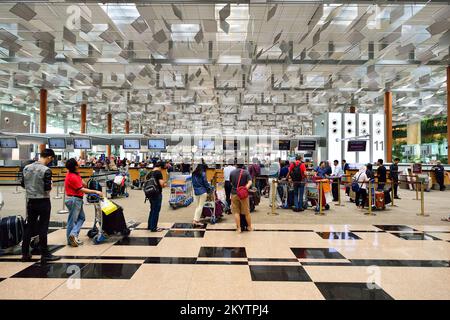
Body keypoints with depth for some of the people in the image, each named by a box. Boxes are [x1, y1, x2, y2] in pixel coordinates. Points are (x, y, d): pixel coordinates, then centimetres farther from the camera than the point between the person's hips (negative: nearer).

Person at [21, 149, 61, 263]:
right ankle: (45, 255, 8)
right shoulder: (46, 170, -17)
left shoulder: (26, 168, 3)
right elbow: (47, 189, -19)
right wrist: (50, 187, 2)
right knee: (43, 228, 0)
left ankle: (25, 254, 21)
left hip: (30, 201, 6)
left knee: (29, 226, 13)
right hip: (43, 202, -6)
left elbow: (23, 184, 10)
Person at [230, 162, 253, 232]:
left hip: (234, 194, 1)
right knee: (247, 212, 10)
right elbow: (250, 182, -13)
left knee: (236, 212, 7)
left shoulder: (232, 172, 5)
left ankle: (238, 228, 8)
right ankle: (249, 226, 24)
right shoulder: (246, 172, -1)